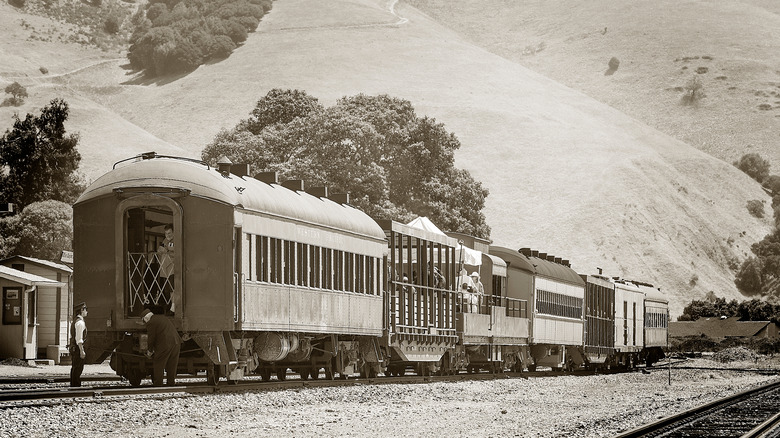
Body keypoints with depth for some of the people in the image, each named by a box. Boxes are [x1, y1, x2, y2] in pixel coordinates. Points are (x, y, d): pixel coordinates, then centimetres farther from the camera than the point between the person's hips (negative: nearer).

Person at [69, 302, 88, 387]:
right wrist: (82, 351, -21)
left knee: (74, 369, 14)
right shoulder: (80, 322, -15)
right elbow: (79, 338, -21)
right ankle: (76, 386, -9)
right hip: (78, 348, -10)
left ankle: (73, 385, 20)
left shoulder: (75, 321, 16)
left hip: (73, 348, 10)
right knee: (77, 369, -8)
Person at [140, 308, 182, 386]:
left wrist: (149, 351, 10)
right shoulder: (163, 318, 21)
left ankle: (158, 385, 8)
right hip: (176, 343, 8)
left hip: (164, 346, -8)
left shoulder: (151, 323, -6)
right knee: (172, 366, 16)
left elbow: (151, 338, -5)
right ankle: (171, 384, 22)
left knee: (158, 366, 6)